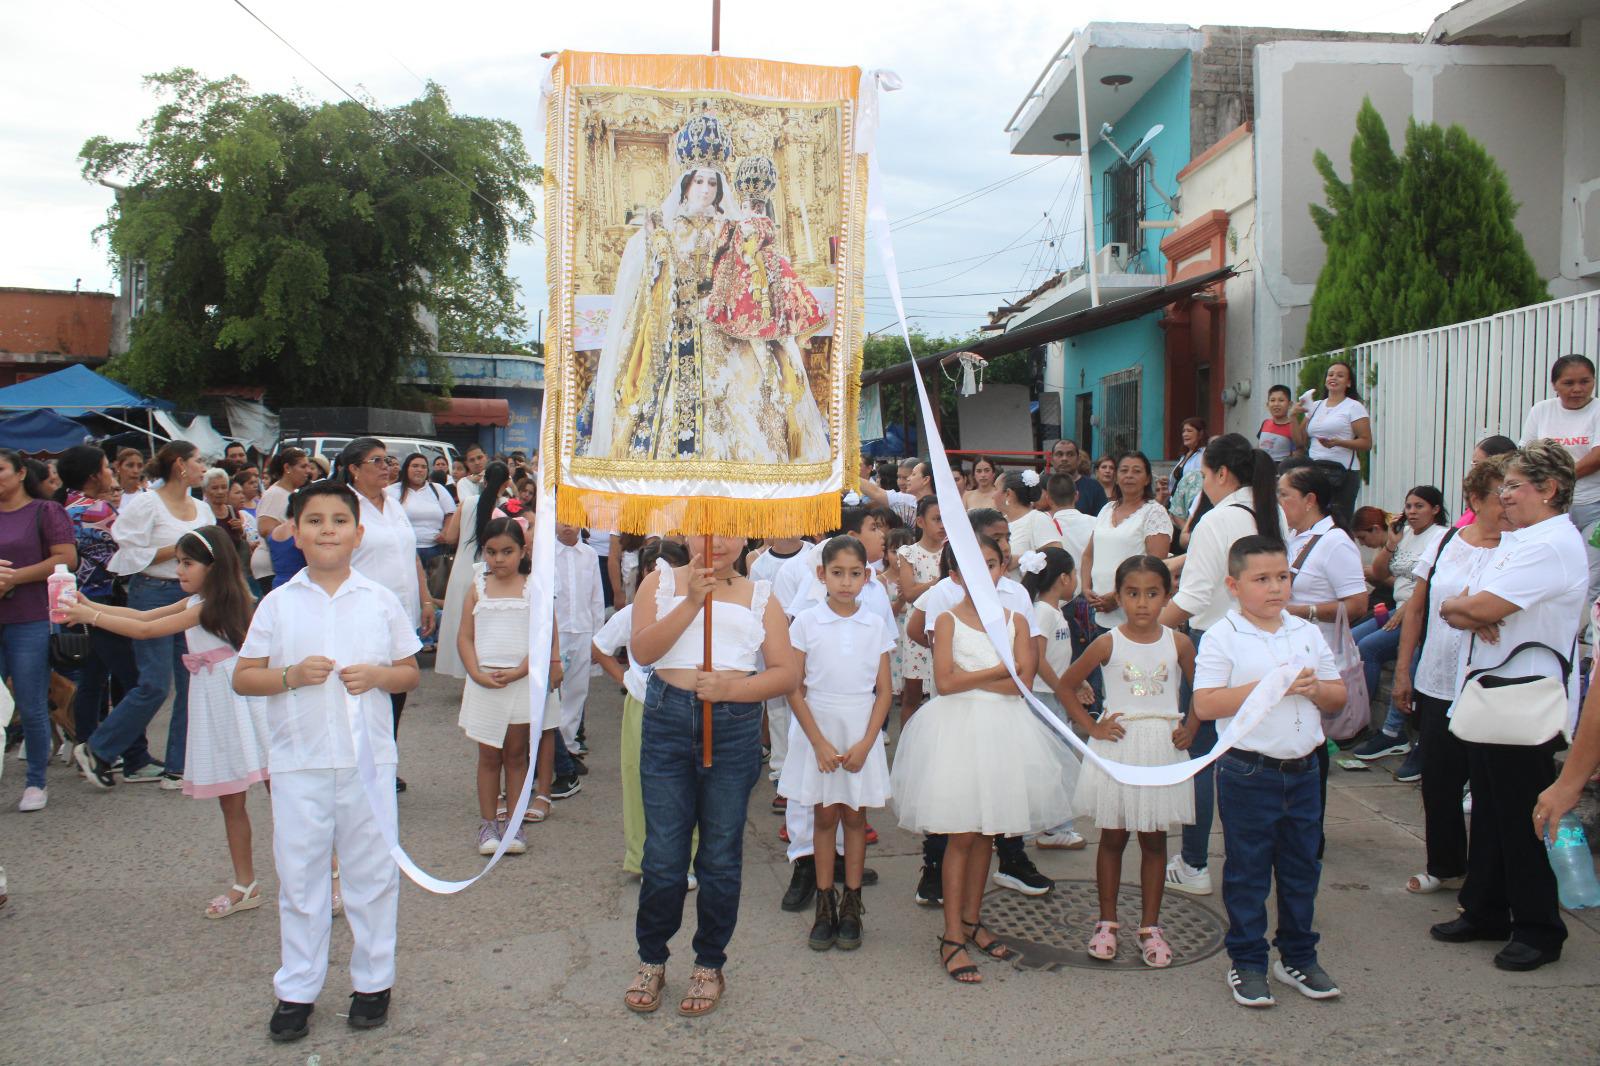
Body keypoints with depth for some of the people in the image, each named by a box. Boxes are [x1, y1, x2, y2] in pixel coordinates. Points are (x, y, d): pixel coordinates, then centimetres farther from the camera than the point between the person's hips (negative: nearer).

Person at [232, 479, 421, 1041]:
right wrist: (291, 675, -15)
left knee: (372, 873, 10)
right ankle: (296, 990, 22)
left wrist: (378, 676, -12)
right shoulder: (277, 604, 2)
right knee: (299, 875, 9)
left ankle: (373, 981, 25)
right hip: (298, 762, 0)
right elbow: (242, 678, 3)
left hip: (369, 757, 0)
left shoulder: (380, 601, 3)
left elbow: (411, 673, 8)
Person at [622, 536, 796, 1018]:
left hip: (735, 728, 1)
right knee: (663, 855, 4)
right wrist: (692, 601, -14)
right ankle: (651, 960, 24)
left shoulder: (759, 596, 10)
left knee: (721, 856, 8)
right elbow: (642, 650, -6)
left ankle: (709, 966, 24)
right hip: (668, 721, 0)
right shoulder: (662, 581, 9)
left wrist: (730, 688, -14)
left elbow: (785, 673, 2)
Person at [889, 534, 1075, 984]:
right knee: (961, 833, -3)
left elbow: (1023, 682, -7)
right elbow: (945, 682, -16)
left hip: (1002, 731, 4)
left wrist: (971, 677, -13)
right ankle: (952, 937, 2)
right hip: (958, 728, -3)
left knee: (985, 833, 11)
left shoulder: (1015, 621, 6)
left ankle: (972, 921, 25)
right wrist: (1001, 669, -12)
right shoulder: (948, 620, -2)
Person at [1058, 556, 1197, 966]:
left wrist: (1190, 728, 0)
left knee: (1154, 840, 9)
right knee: (1112, 837, 8)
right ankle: (1107, 922, 20)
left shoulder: (1178, 644, -1)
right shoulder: (1108, 644, -6)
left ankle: (1150, 926, 20)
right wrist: (1091, 727, -5)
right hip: (1117, 748, -1)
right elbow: (1065, 686, 0)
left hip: (1162, 750, 1)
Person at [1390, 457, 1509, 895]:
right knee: (1438, 782, 13)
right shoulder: (1446, 542, 4)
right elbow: (1417, 609, 10)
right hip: (1435, 687, 4)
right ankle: (1445, 867, 31)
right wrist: (1402, 672, 9)